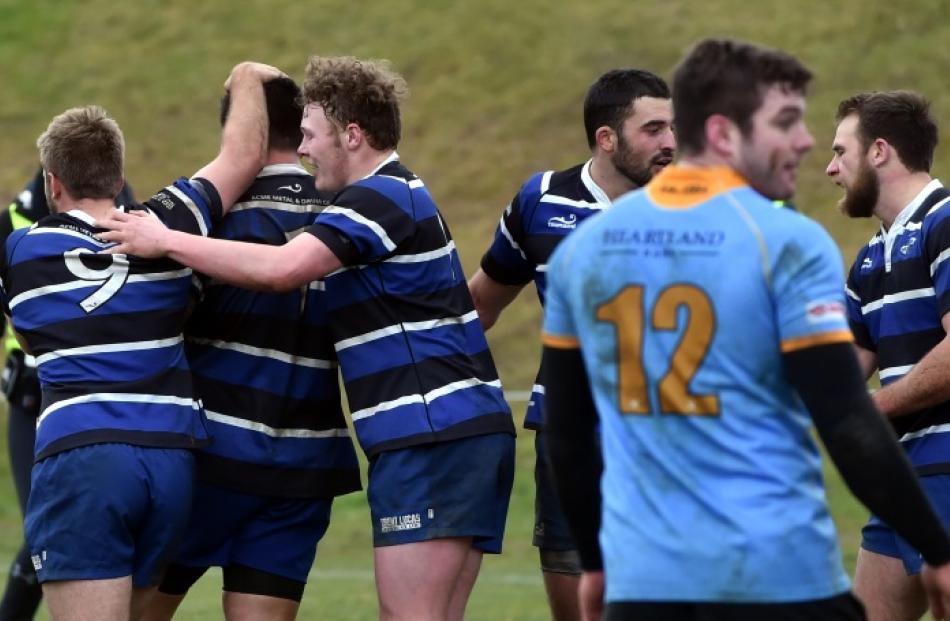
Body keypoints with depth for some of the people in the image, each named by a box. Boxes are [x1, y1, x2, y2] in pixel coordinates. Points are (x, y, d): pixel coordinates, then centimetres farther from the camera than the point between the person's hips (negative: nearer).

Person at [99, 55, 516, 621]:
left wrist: (166, 241, -15)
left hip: (428, 434, -10)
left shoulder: (383, 198, -10)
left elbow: (282, 268, -24)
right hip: (475, 427, 10)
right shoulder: (404, 194, 23)